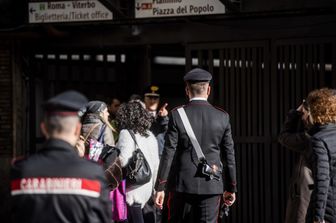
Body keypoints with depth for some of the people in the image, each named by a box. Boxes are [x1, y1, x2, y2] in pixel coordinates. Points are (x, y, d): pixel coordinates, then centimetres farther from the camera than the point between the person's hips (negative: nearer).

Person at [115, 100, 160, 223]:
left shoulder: (126, 133, -10)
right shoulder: (150, 135, 10)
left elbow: (123, 160, -22)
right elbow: (156, 163, 15)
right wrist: (153, 187, 23)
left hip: (132, 189, -7)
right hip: (147, 188, 7)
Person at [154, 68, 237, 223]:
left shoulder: (177, 115, -5)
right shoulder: (222, 117, 1)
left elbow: (169, 153, -6)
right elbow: (229, 155, 6)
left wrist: (160, 187, -2)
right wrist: (231, 188, 15)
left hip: (182, 184, -1)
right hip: (211, 186, 1)